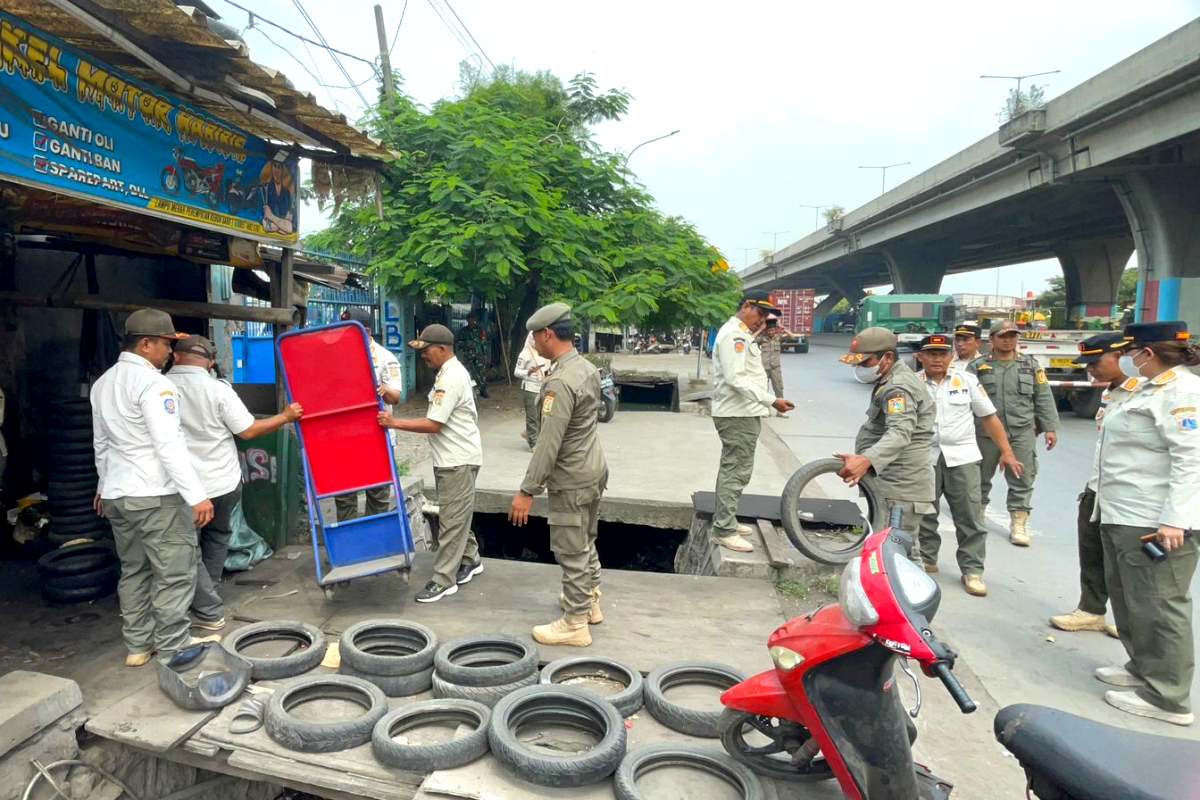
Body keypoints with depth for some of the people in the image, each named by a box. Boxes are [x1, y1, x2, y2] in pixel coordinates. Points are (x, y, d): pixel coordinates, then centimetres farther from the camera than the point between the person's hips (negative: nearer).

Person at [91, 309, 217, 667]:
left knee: (133, 571, 16)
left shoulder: (102, 383, 12)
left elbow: (100, 443, 22)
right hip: (157, 496, -9)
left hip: (116, 494, 9)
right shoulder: (153, 384, -16)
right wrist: (197, 496, -23)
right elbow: (169, 445, -22)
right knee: (175, 574, 0)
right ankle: (173, 648, 6)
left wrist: (105, 483, 34)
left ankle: (137, 645, 24)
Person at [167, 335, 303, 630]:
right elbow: (249, 430, -10)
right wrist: (286, 416, 2)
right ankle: (206, 599, 32)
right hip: (223, 482, 1)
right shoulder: (217, 389, -11)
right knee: (217, 538, 24)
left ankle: (209, 611, 13)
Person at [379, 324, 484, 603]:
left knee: (451, 520, -4)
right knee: (457, 516, 19)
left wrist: (394, 423, -20)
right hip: (451, 457, 11)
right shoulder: (452, 371, 11)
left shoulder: (451, 379, -22)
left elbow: (433, 425, -23)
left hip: (459, 460, -10)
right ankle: (470, 560, 32)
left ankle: (443, 580, 2)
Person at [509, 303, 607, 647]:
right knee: (586, 542, 23)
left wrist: (527, 491, -21)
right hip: (594, 470, 10)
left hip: (571, 482, -10)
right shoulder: (587, 368, 4)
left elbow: (548, 444, -26)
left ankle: (576, 623, 13)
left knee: (572, 552, 2)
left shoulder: (560, 383, -24)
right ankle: (590, 600, 39)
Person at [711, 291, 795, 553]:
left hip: (741, 414, 11)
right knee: (736, 472, -7)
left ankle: (724, 520, 31)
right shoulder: (734, 334, -17)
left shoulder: (739, 333, 18)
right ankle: (724, 531, -2)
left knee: (732, 469, 19)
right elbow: (736, 378, -26)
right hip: (739, 416, -11)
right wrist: (772, 401, -30)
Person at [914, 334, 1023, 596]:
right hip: (923, 458, 0)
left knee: (970, 517, 0)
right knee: (924, 514, 10)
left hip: (962, 458, 0)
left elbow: (989, 417, 6)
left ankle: (972, 570, 9)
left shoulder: (967, 381, 4)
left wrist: (1006, 452, 1)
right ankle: (927, 560, 27)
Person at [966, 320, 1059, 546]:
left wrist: (1050, 428, 2)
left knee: (1022, 481, 1)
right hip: (986, 432, -1)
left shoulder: (1031, 365, 10)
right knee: (980, 478, 11)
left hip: (1022, 433, 1)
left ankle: (1018, 524, 10)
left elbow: (1044, 398, 9)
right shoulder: (978, 366, 3)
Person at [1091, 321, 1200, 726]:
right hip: (1123, 517, 11)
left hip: (1157, 524, -11)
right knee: (1128, 599, 20)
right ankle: (1143, 668, 35)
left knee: (1158, 607, -2)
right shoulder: (1152, 388, 16)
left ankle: (1167, 698, 8)